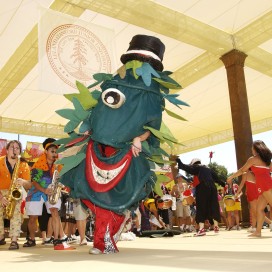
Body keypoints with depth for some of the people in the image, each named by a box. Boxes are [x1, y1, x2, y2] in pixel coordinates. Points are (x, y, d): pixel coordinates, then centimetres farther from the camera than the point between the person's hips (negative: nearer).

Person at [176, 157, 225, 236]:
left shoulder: (195, 167, 5)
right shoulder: (208, 168, 25)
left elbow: (186, 167, -5)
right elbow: (216, 177, 29)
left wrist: (178, 161, 3)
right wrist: (222, 183, 42)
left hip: (202, 189, -7)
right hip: (211, 188, 7)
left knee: (201, 208, -7)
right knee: (213, 206, 16)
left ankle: (201, 229, -16)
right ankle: (216, 226, 26)